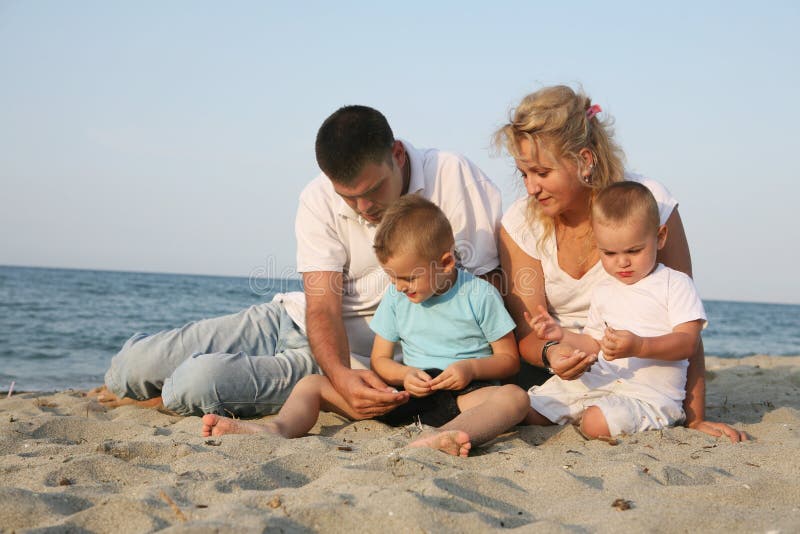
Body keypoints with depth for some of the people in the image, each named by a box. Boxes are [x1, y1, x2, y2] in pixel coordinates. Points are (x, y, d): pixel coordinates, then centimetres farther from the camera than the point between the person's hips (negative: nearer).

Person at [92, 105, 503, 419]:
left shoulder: (452, 177, -17)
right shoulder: (319, 201, -8)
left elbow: (488, 289, -13)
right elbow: (323, 304, -15)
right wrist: (339, 375, -37)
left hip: (361, 360, -3)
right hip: (293, 320, 4)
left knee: (197, 384, -25)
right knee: (135, 363, -9)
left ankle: (157, 400, 11)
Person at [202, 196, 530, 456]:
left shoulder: (479, 295, -2)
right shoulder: (396, 298, 9)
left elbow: (509, 359, 3)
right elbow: (380, 359, 13)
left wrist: (472, 368, -17)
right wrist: (404, 374, -10)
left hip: (463, 393, -4)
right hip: (410, 390, 4)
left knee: (514, 397, -38)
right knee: (313, 384, -5)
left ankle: (440, 438, -67)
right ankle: (279, 428, -39)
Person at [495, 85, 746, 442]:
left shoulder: (649, 204, -16)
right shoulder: (519, 223, -9)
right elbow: (528, 332, -11)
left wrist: (695, 419, -19)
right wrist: (549, 354, -36)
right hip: (562, 372, 1)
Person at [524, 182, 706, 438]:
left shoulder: (675, 284, -3)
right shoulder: (603, 291, 16)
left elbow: (688, 342, -14)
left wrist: (639, 347, -29)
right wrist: (562, 335, 2)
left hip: (651, 394, -5)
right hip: (600, 381, 5)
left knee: (597, 422, -32)